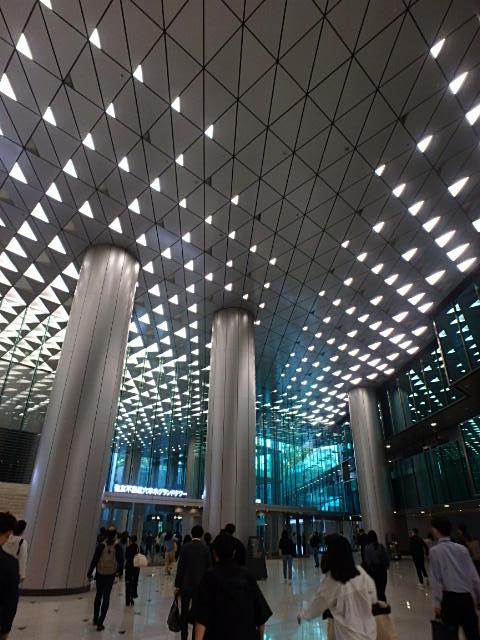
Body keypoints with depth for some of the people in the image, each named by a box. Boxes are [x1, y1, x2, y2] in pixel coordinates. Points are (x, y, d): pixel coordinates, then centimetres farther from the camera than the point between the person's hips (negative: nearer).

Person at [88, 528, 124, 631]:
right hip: (111, 575, -1)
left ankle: (95, 619, 33)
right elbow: (121, 560, -6)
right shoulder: (117, 546, -10)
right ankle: (100, 623, 6)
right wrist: (119, 571, 12)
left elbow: (94, 559, -9)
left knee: (98, 595, 21)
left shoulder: (101, 545, -10)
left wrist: (90, 572, 1)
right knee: (106, 598, 8)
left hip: (100, 574, 1)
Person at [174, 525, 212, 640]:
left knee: (184, 613, 12)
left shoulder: (185, 547, -7)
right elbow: (209, 567, -2)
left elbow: (180, 567, -6)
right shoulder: (206, 548, -5)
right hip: (200, 585, 0)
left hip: (186, 584, 0)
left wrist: (177, 585, 1)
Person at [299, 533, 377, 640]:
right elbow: (373, 598, 4)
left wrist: (303, 615, 11)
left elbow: (318, 604, -8)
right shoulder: (360, 572, -12)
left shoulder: (331, 580, -23)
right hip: (368, 631, 4)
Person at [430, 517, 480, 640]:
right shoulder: (462, 548, 5)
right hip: (467, 597, 4)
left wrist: (436, 603, -4)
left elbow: (436, 579, -8)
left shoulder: (435, 551, -6)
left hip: (450, 598, -4)